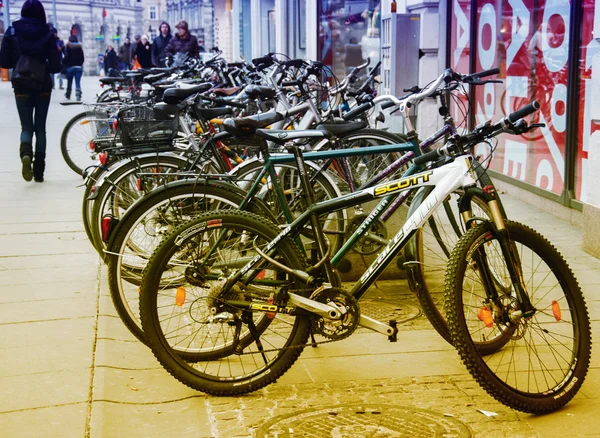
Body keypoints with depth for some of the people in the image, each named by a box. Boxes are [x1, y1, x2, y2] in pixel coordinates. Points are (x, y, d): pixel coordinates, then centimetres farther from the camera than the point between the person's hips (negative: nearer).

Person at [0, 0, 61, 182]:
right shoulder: (47, 34, -3)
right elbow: (56, 65, -6)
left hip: (21, 86, 0)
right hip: (43, 86, 0)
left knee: (26, 126, 9)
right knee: (40, 128, 11)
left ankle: (26, 153, -24)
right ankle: (39, 171, 9)